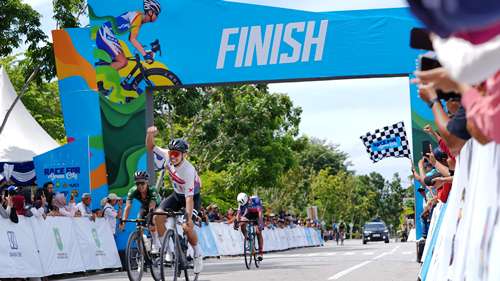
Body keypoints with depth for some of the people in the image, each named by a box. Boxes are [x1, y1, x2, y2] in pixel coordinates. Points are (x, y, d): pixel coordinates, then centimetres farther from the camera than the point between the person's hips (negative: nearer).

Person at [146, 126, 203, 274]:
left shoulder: (188, 170, -35)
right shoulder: (167, 157, -19)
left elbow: (189, 197, -37)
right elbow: (150, 147, -13)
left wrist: (189, 218, -43)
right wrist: (150, 134, -34)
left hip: (192, 196, -6)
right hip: (177, 194, 6)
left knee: (187, 227, -24)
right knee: (158, 216, -16)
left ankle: (197, 253, 2)